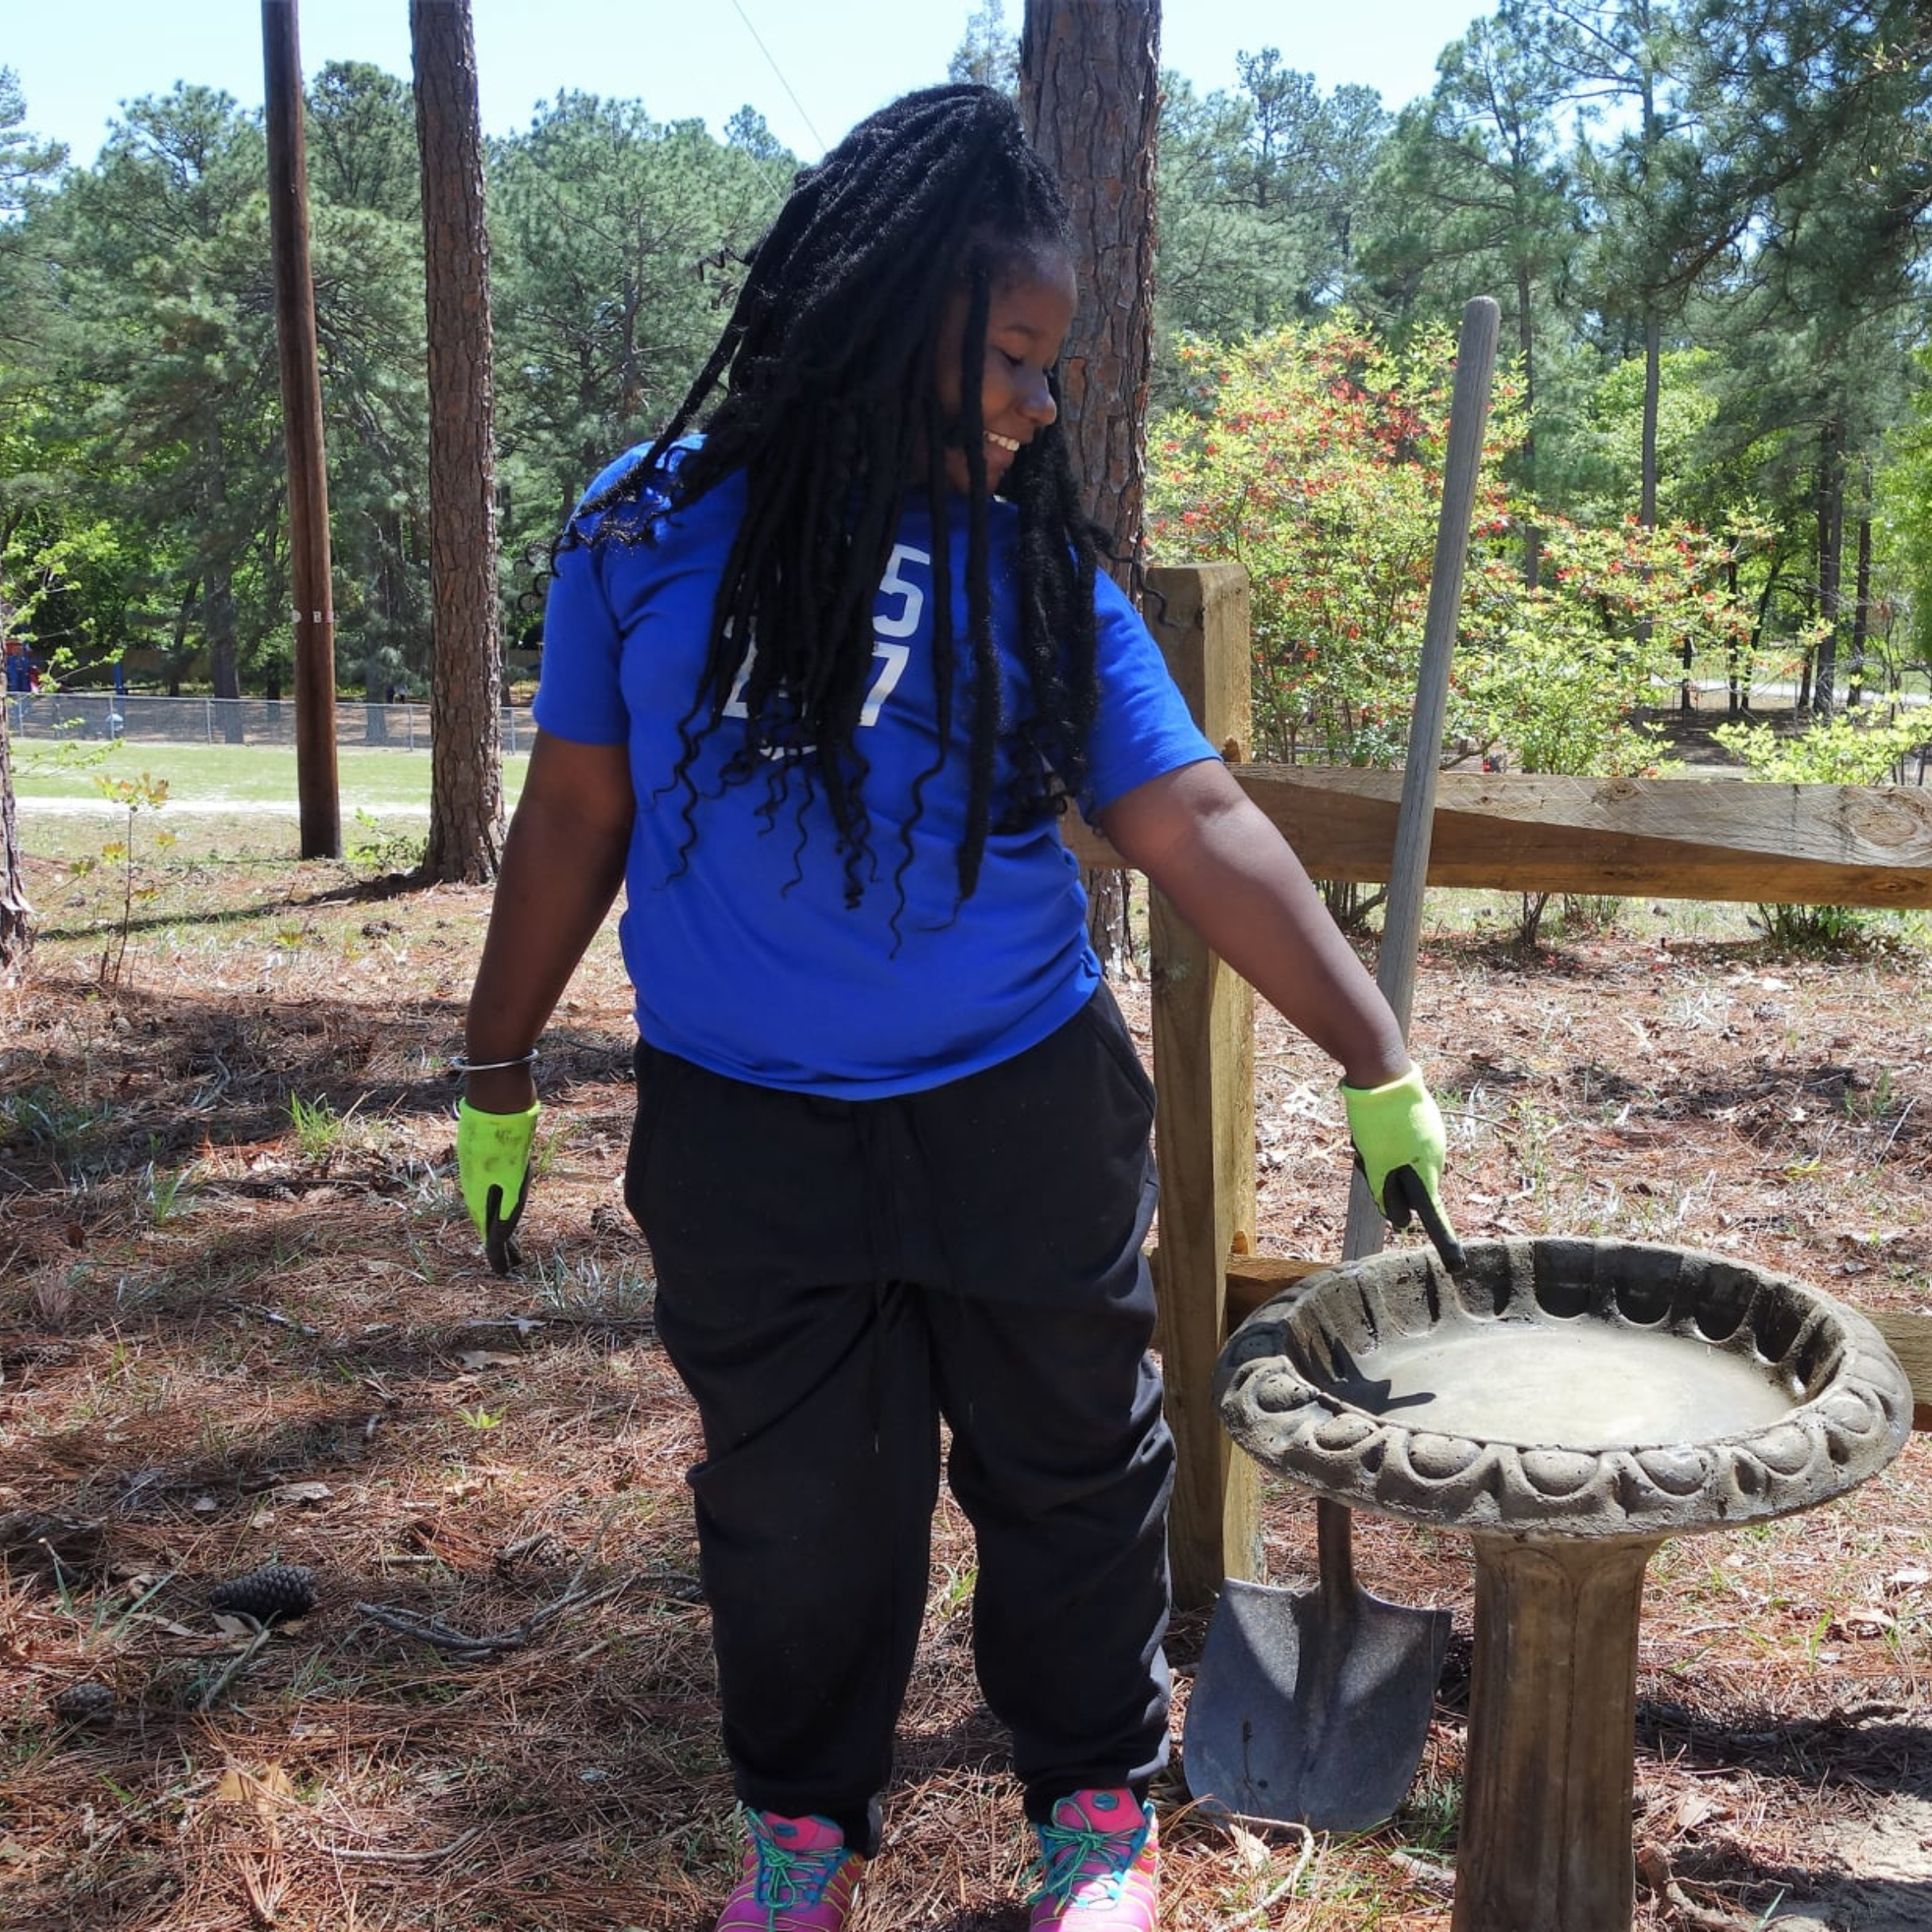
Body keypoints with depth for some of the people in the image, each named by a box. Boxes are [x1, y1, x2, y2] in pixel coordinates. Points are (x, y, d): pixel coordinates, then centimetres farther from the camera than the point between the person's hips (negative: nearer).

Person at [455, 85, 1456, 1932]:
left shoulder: (1033, 569, -3)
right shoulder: (649, 534, -4)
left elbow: (1201, 829, -7)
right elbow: (576, 812, 4)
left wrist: (1378, 1066, -13)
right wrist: (497, 1079, 9)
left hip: (1024, 1118, 1)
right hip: (743, 1137, 0)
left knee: (1069, 1471, 13)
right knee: (797, 1505, 14)